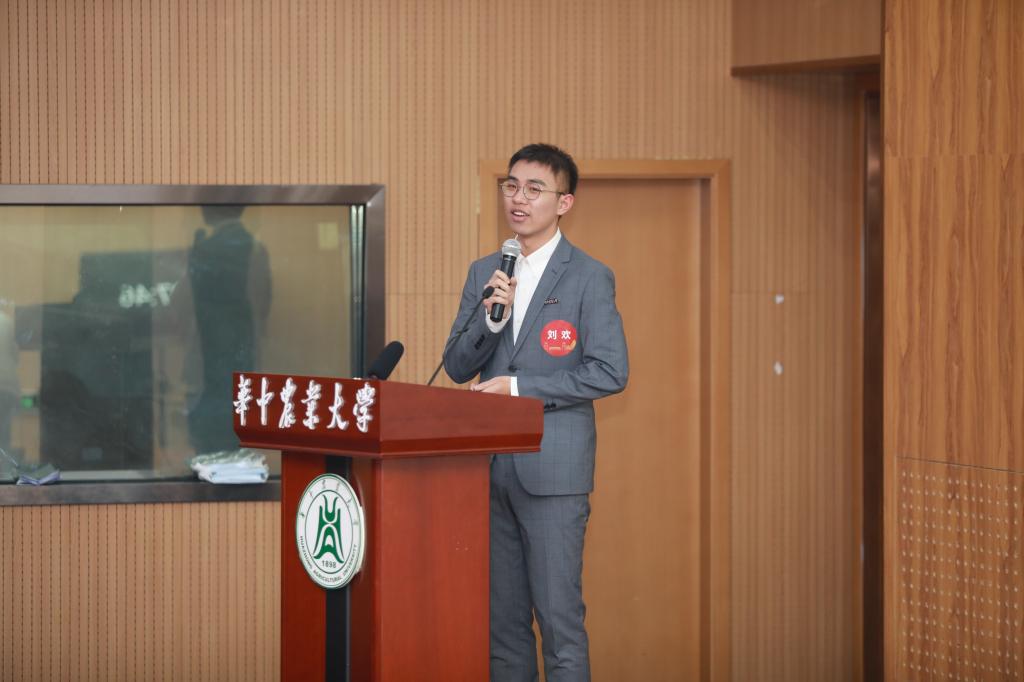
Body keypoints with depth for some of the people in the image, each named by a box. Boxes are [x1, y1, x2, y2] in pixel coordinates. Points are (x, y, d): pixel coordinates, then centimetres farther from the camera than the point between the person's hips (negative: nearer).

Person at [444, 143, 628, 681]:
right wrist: (491, 316, -11)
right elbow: (457, 366, 7)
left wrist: (521, 387, -14)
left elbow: (610, 372, -11)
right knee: (502, 615, 10)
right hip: (490, 466, 5)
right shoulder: (484, 273, 12)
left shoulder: (589, 277, -4)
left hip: (553, 468, -5)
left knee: (558, 614, -4)